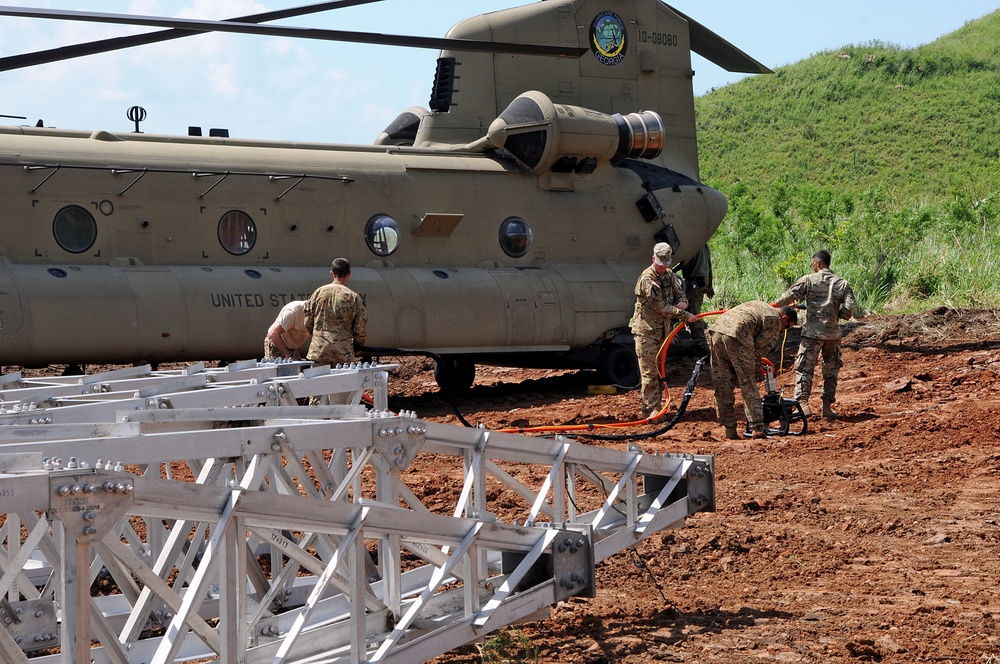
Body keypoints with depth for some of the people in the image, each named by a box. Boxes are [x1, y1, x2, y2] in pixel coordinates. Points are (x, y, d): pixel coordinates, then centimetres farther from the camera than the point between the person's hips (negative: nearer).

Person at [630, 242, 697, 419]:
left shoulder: (669, 274, 6)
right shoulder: (647, 279, -20)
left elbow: (679, 292, 18)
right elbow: (661, 307, -22)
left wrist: (682, 302, -8)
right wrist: (685, 316, -21)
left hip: (662, 329, 8)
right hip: (646, 330, -8)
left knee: (660, 370, 11)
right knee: (649, 372, -9)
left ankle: (656, 406, 18)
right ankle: (650, 409, -8)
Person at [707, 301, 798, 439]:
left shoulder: (761, 307, 32)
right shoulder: (775, 321, 8)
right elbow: (760, 346, 4)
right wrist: (756, 369, 16)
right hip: (736, 337, -7)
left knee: (722, 387, 11)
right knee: (748, 386, 2)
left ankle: (730, 429, 12)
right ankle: (757, 428, -1)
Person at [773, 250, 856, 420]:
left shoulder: (808, 280, -5)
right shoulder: (842, 284, 4)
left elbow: (789, 296, -10)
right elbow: (849, 310, -4)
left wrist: (773, 306, 5)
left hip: (812, 331, -3)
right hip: (833, 333, 3)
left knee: (804, 368, 2)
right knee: (831, 370, 14)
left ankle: (803, 403, -10)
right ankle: (827, 406, 14)